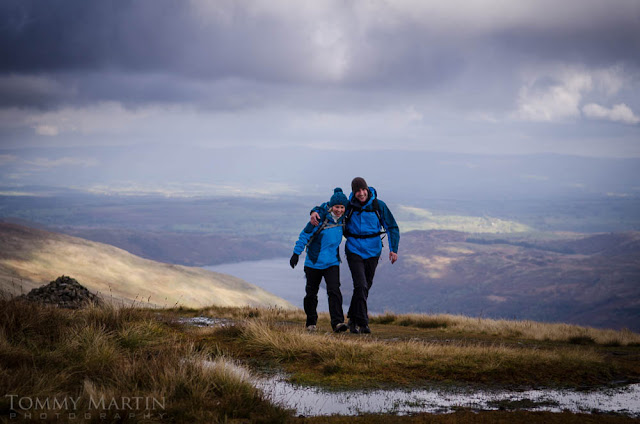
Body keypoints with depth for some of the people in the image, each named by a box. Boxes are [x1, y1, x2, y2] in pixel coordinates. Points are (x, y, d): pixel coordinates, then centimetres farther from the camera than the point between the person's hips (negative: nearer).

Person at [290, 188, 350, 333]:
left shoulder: (342, 219, 0)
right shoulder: (321, 219, -15)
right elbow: (305, 235, -10)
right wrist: (296, 253, -12)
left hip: (332, 263, 3)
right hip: (314, 262, -3)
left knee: (334, 291, -14)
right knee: (311, 293, 9)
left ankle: (337, 322, -19)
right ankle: (311, 322, 26)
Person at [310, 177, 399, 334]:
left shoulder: (378, 206, -5)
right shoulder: (349, 206, -5)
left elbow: (392, 227, 1)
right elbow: (328, 206, 7)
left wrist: (394, 249, -8)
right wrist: (316, 212, -15)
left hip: (372, 252, 2)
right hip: (354, 250, -2)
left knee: (366, 286, 10)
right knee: (360, 285, -16)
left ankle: (353, 319, 29)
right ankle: (363, 323, -12)